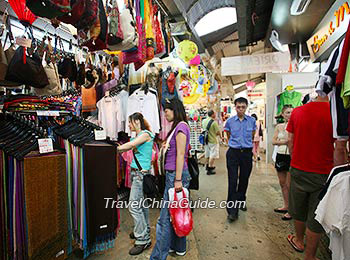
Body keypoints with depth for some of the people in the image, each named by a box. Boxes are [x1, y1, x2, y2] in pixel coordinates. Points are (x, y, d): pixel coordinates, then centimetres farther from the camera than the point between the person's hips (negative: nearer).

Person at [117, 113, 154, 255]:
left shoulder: (145, 134, -10)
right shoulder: (138, 136, 18)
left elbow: (130, 145, -17)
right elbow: (127, 148, 14)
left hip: (142, 173, -9)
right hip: (135, 172, 9)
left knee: (134, 205, -8)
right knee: (141, 203, 17)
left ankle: (143, 240, 3)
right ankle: (144, 230, 32)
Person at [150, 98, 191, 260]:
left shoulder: (181, 126, -13)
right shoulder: (177, 126, 16)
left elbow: (180, 154, -18)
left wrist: (178, 180, -19)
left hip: (176, 174, -10)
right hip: (172, 174, 10)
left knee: (165, 217, -2)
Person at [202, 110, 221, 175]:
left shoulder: (204, 121, 1)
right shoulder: (214, 122, -20)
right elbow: (218, 132, -16)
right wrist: (220, 136, 6)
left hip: (206, 140, 7)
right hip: (213, 141, -7)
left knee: (207, 154, 21)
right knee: (212, 156, 2)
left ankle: (208, 165, 39)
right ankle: (209, 169, 6)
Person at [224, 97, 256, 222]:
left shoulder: (252, 121, 2)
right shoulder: (230, 121, -1)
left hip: (247, 153, 2)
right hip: (233, 153, -2)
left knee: (244, 179, 14)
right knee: (232, 181, -6)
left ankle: (241, 201, 37)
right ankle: (232, 210, -1)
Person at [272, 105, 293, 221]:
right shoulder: (279, 126, 8)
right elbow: (273, 141, 5)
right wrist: (285, 141, -10)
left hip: (291, 156, -5)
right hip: (280, 156, 5)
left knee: (289, 184, -1)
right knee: (282, 183, 14)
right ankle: (286, 206, 29)